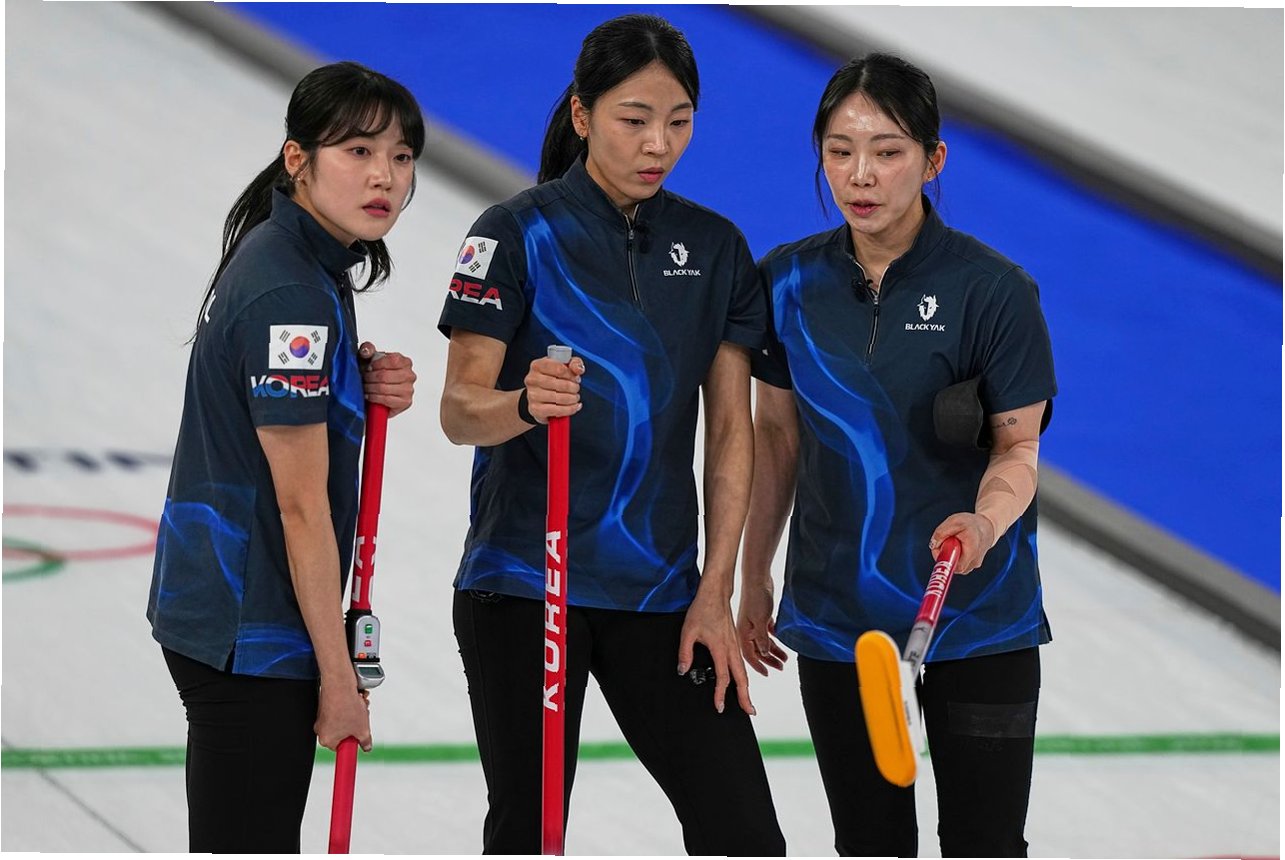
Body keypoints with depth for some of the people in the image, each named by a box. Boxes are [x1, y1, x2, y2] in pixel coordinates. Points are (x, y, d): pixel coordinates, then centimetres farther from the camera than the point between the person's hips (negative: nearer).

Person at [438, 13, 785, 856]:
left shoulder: (716, 248, 7)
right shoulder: (519, 234, -5)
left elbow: (731, 431, 7)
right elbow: (459, 408, -9)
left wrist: (715, 593, 0)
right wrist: (523, 404, -32)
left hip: (660, 591, 3)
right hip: (524, 586, -3)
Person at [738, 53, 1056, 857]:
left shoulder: (993, 287, -12)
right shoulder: (789, 282, 0)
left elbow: (1018, 445, -10)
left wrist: (986, 520, -31)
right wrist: (753, 577, 13)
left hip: (976, 615, -3)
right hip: (836, 610, 3)